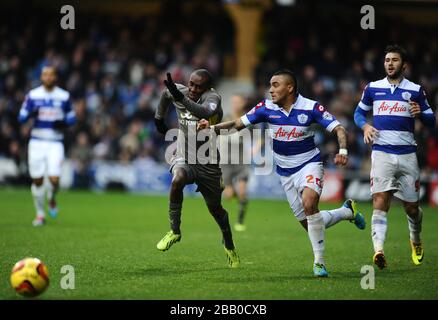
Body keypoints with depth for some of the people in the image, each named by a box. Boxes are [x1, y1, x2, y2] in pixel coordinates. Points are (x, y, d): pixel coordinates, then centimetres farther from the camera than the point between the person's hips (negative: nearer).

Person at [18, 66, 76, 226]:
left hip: (55, 143, -1)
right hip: (37, 142, 1)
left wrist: (64, 122, -9)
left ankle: (52, 199, 20)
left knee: (54, 178, -15)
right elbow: (21, 117, 2)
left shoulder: (64, 96, 4)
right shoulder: (33, 95, 3)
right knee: (37, 180, 2)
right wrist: (31, 114, -20)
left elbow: (72, 117, 13)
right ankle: (40, 214, 20)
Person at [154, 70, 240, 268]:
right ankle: (175, 231, -19)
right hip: (183, 158, 2)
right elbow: (166, 94, 24)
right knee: (177, 180, -33)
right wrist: (159, 118, 27)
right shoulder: (180, 91, -2)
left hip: (208, 164, -2)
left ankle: (229, 245, 37)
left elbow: (207, 113, -43)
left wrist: (181, 99, -50)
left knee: (215, 208, 9)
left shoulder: (212, 97, -18)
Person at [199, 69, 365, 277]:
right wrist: (213, 127, -15)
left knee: (309, 204, -31)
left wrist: (343, 150, -30)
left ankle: (319, 261, -18)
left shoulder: (311, 107, -14)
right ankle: (347, 211, 34)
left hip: (309, 164, -4)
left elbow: (338, 129, -12)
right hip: (285, 172, 4)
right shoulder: (267, 107, -5)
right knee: (308, 224, 4)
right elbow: (239, 123, 0)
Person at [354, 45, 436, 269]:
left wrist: (420, 113, -11)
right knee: (380, 201, -19)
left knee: (411, 208, 8)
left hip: (407, 155, 1)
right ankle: (379, 251, -31)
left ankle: (416, 241, 39)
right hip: (381, 153, -1)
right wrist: (365, 126, -1)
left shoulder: (415, 90, 7)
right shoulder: (373, 88, 9)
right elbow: (359, 112, 21)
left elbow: (431, 120, 12)